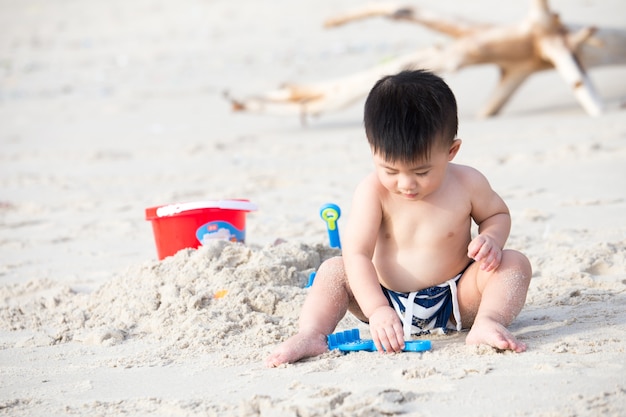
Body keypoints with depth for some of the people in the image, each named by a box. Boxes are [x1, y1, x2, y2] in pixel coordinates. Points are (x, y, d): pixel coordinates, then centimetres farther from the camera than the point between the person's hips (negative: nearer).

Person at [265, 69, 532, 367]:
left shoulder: (467, 184, -11)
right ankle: (312, 334, -32)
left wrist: (491, 239, -15)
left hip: (455, 302, 0)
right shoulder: (373, 191, -17)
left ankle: (488, 322, -41)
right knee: (334, 270, -16)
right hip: (387, 299, 0)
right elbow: (357, 253, -22)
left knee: (515, 263, -19)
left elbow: (498, 214, 11)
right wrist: (377, 310, -35)